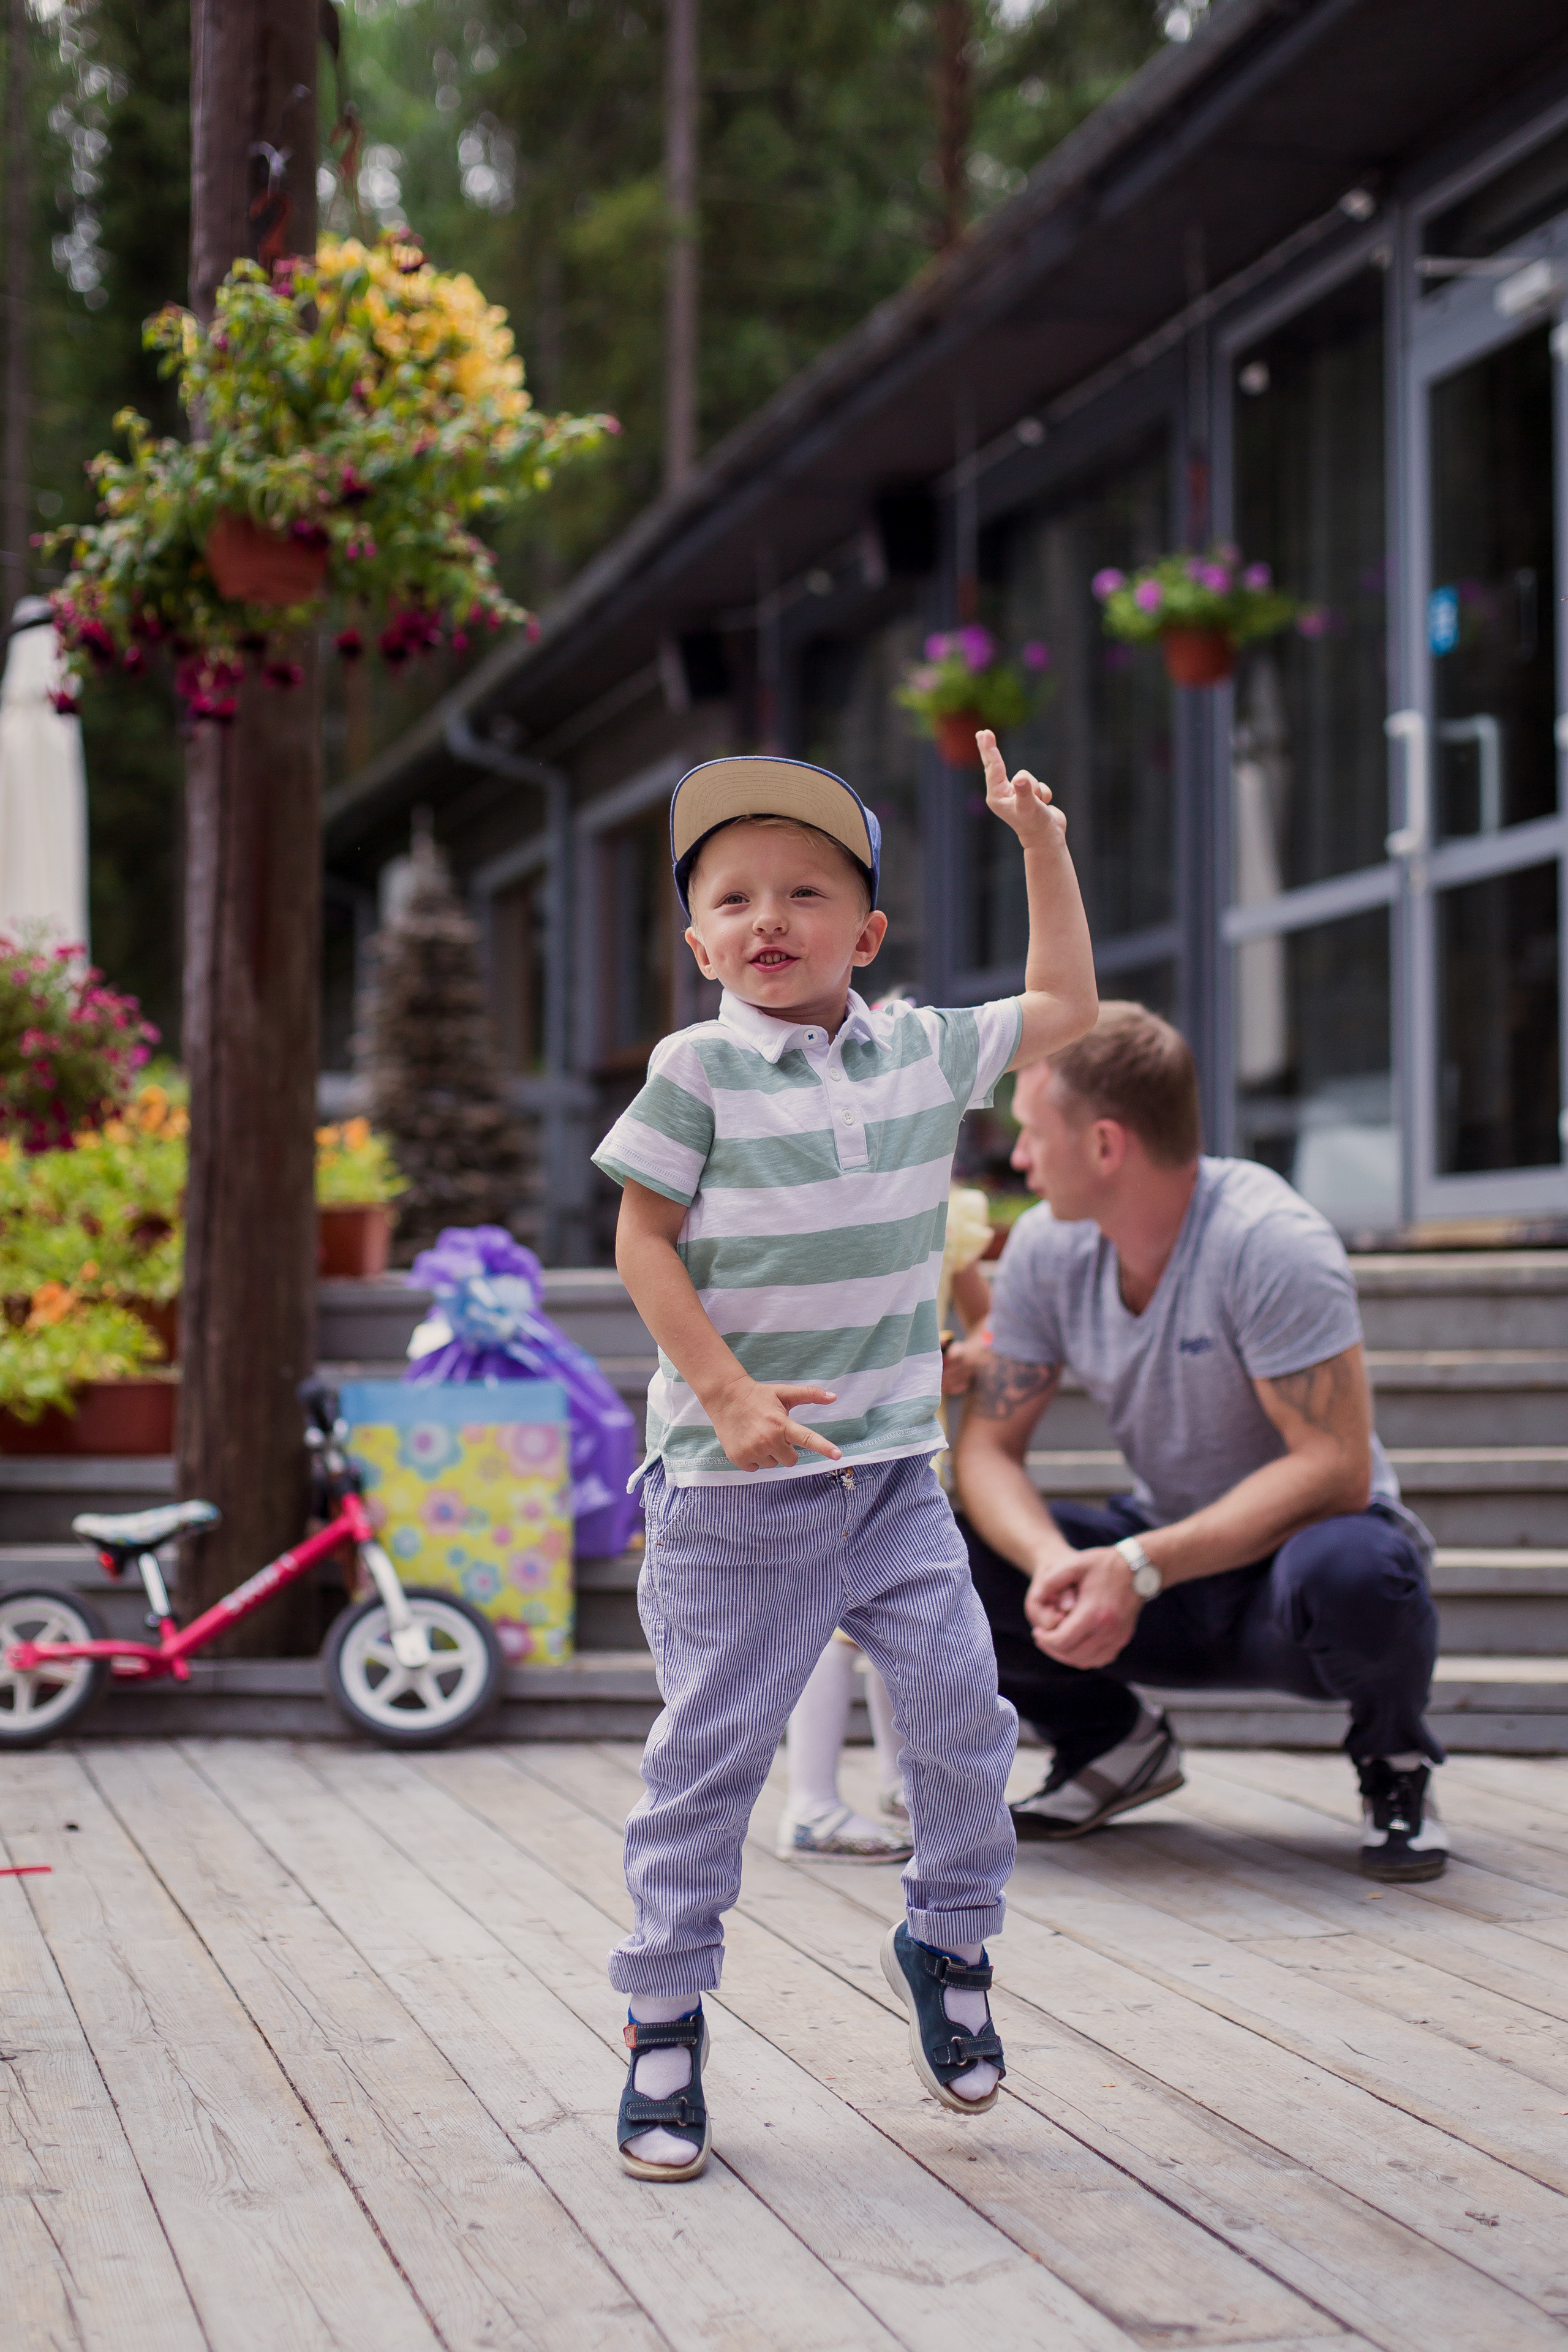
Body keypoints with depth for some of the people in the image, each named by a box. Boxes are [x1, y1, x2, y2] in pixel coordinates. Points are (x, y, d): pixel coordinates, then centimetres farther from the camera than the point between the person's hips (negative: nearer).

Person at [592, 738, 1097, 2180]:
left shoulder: (924, 1052, 5)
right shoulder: (699, 1072, -7)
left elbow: (1066, 1007, 20)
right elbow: (644, 1241, -7)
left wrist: (1041, 842, 15)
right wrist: (729, 1394, -17)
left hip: (894, 1471, 4)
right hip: (733, 1487, -4)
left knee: (963, 1712, 2)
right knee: (713, 1751, 2)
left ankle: (950, 1943, 27)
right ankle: (666, 2020, 15)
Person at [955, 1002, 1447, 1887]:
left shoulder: (1270, 1242, -24)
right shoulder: (1045, 1249, -5)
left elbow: (1336, 1468, -28)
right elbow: (989, 1448, -5)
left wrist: (1139, 1568, -35)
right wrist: (1052, 1562, -28)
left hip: (1293, 1550, -5)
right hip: (1162, 1562, 5)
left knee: (1346, 1572, -41)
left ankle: (1394, 1762, -6)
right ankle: (1112, 1742, 8)